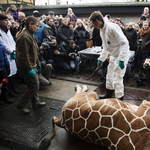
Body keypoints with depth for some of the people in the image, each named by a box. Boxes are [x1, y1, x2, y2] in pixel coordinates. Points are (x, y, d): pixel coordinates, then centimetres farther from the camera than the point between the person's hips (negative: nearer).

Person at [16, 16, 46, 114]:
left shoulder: (31, 35, 13)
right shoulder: (24, 37, -21)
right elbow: (24, 55, -24)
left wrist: (38, 63, 20)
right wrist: (29, 69, -23)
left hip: (32, 64, 10)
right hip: (26, 66, -10)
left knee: (34, 84, 16)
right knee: (35, 86, -4)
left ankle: (36, 103, 31)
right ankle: (21, 105, 10)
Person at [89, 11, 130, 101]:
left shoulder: (112, 27, -24)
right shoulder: (102, 30, 6)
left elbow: (124, 43, -26)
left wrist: (121, 59, -29)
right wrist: (101, 59, 18)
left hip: (122, 56, -9)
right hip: (114, 56, 10)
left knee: (117, 78, -7)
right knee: (110, 76, 20)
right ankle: (109, 94, 39)